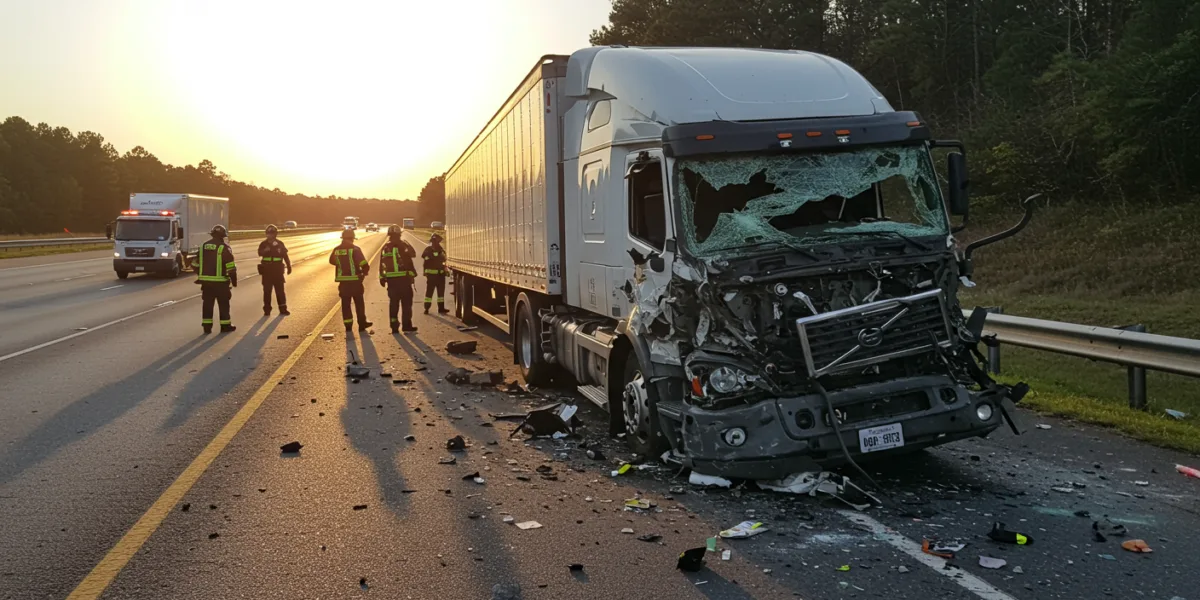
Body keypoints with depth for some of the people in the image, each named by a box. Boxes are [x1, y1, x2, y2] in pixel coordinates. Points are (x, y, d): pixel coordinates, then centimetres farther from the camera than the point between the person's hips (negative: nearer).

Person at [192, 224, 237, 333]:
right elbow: (231, 267, -12)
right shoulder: (224, 248, -10)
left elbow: (196, 263, 15)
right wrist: (234, 280, -4)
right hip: (220, 282, -5)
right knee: (223, 304, 5)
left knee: (207, 303, 10)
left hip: (205, 281, 5)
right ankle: (225, 325, 10)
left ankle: (207, 326, 11)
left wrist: (200, 275, 25)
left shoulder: (203, 246, 9)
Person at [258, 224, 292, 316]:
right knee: (267, 291, 3)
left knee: (280, 290, 5)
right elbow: (260, 253, -19)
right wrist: (265, 250, -39)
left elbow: (285, 256, 9)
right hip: (267, 271, -1)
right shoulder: (263, 244, 0)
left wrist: (289, 266, 5)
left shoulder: (280, 244, 5)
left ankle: (283, 309, 11)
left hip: (278, 270, 1)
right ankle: (267, 309, 9)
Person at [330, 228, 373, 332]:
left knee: (345, 303, 11)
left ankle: (348, 325, 11)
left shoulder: (336, 250, 3)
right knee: (359, 303, 9)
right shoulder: (355, 249, -12)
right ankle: (362, 323, 13)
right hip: (355, 280, -4)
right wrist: (364, 272, 4)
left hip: (343, 280, 4)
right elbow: (364, 264, -17)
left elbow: (332, 261, 21)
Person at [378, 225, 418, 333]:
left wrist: (382, 277, 10)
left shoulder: (385, 247, 7)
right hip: (403, 278, -4)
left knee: (393, 303, 10)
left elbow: (382, 264, 6)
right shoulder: (403, 245, -7)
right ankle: (407, 326, -3)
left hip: (391, 279, 4)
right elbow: (413, 254, -10)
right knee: (406, 302, 2)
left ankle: (394, 326, 9)